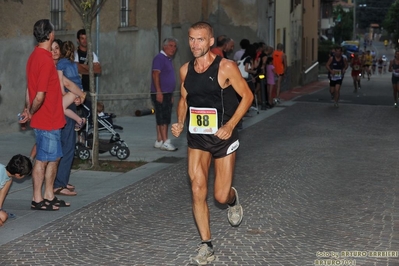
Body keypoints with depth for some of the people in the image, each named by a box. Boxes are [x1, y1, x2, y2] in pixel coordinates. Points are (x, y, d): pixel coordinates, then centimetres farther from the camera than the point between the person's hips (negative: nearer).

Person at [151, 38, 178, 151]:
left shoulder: (168, 59, 19)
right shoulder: (159, 58, -11)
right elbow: (155, 75, -19)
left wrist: (171, 95, 24)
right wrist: (159, 92, -25)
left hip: (167, 94, 10)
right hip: (160, 93, -10)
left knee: (163, 118, 10)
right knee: (163, 118, -12)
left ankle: (159, 141, 13)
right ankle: (165, 142, -15)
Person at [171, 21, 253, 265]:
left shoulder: (226, 67, -13)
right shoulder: (185, 70, 1)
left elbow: (247, 96, -9)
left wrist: (230, 125, -18)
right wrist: (180, 123, -3)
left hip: (222, 137, -3)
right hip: (197, 138, 4)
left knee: (221, 196, 1)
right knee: (198, 192, -6)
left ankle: (233, 199, 41)